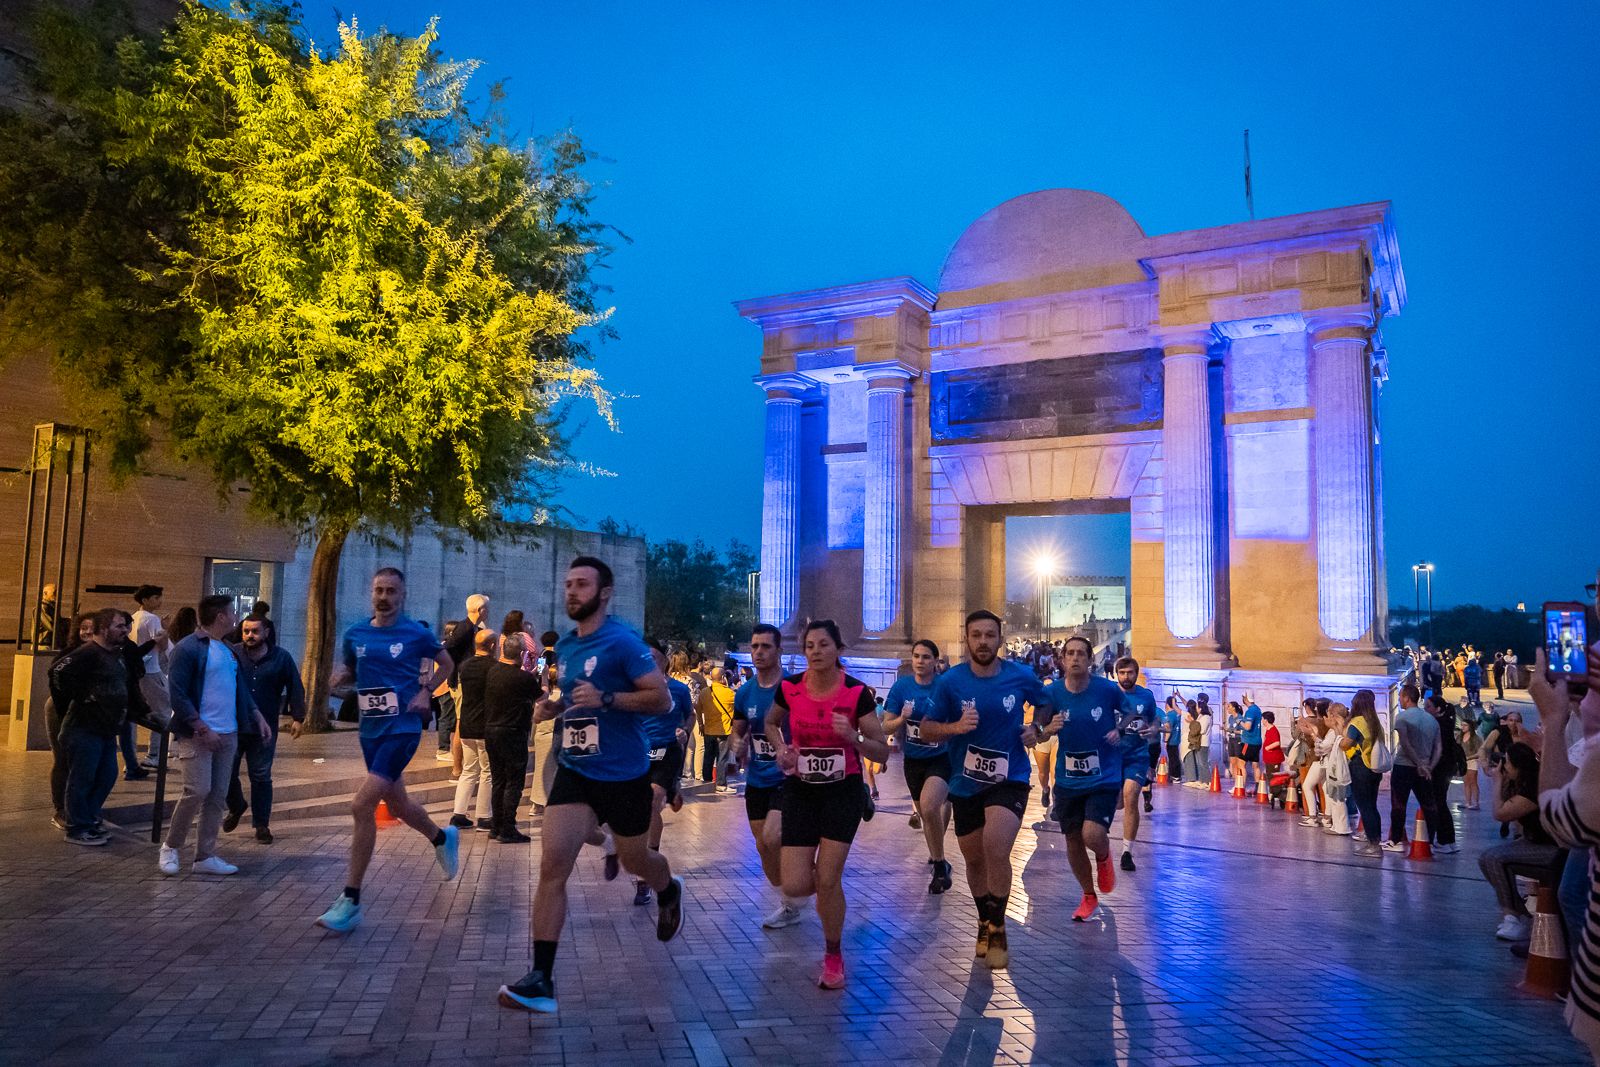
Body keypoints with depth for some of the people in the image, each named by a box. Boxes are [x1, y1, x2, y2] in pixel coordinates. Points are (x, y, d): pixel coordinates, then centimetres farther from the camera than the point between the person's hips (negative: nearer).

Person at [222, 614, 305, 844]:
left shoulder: (281, 657, 0)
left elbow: (295, 689, 5)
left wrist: (297, 717, 3)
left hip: (265, 729, -1)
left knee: (261, 777, 4)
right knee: (226, 772, 5)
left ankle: (261, 825, 15)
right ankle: (235, 808, 34)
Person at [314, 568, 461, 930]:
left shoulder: (417, 633, -6)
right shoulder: (355, 634, 4)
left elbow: (446, 664, 9)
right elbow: (349, 671, 19)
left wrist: (426, 691, -6)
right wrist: (340, 677, -4)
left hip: (402, 728, -6)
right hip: (370, 729, 6)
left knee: (362, 805, -16)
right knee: (397, 805, 19)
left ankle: (350, 901, -6)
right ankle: (443, 838, 50)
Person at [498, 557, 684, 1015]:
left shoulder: (622, 642, -15)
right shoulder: (564, 646, 7)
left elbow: (663, 699, -18)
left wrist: (605, 698, -28)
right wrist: (552, 705, 3)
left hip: (624, 775, -5)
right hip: (574, 771, 5)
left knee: (634, 861, 16)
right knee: (552, 866, -8)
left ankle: (669, 892, 52)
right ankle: (541, 981, -3)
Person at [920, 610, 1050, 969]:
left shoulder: (1021, 676, -7)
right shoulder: (950, 681, -9)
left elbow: (1046, 705, 14)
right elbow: (927, 729, -3)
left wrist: (1036, 730, -4)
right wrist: (955, 727, -22)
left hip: (1010, 779, -2)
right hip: (965, 783, 2)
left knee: (995, 847, -24)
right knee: (974, 859, 14)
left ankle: (996, 929, -3)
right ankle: (985, 923, 40)